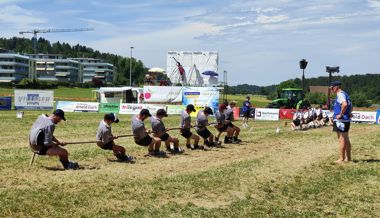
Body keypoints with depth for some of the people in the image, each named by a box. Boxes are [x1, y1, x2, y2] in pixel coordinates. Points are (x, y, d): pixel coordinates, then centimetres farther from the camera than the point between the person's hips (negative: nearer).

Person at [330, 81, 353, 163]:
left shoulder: (340, 94, -14)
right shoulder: (344, 94, 18)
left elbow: (345, 104, -32)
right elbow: (350, 105, 28)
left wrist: (340, 114, -23)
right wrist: (349, 113, 16)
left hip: (340, 120, -10)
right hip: (346, 120, 10)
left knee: (341, 140, -7)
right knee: (346, 139, 14)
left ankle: (341, 159, -5)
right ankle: (348, 158, 20)